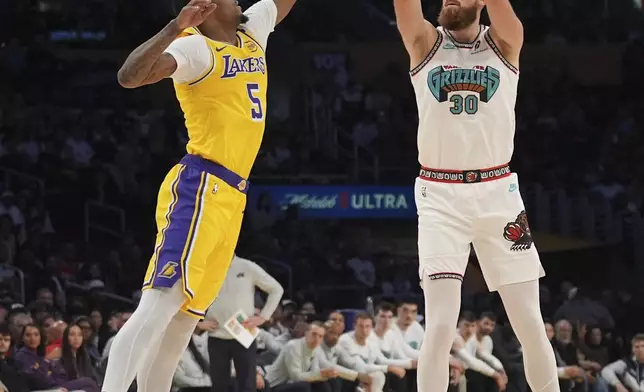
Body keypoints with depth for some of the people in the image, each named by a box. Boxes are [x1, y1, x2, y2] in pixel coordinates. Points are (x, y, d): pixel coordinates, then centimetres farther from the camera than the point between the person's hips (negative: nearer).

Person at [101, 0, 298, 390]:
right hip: (200, 190, -9)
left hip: (230, 198, 9)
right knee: (159, 307, -21)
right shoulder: (196, 47, -9)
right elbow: (129, 76, -25)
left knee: (182, 323, 7)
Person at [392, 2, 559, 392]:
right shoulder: (426, 44, 5)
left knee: (530, 324, 3)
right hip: (441, 196, -1)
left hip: (498, 193, 1)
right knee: (441, 325, -12)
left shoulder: (505, 43, 5)